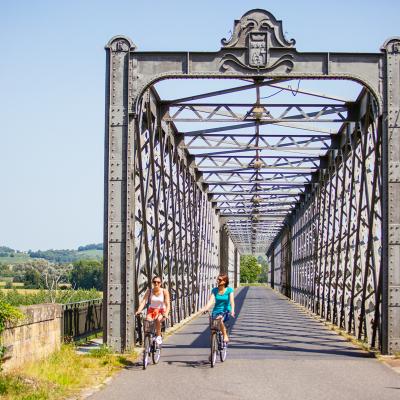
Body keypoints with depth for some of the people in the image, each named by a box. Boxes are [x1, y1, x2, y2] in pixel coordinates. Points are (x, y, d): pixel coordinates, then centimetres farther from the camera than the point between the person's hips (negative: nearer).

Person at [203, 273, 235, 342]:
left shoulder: (229, 290, -6)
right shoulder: (214, 290, 1)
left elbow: (232, 301, -19)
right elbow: (211, 300, -11)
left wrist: (232, 310, -37)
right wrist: (206, 308, -30)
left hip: (226, 310, -4)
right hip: (216, 310, 4)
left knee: (219, 319, -34)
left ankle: (225, 336, -19)